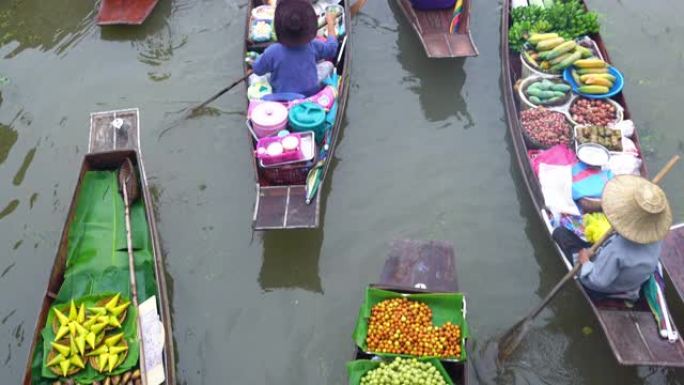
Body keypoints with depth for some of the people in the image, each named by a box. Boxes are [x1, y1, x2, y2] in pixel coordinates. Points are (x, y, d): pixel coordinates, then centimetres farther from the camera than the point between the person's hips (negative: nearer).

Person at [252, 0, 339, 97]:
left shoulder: (272, 52, -22)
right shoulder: (313, 46, -15)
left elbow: (257, 70, -4)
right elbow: (331, 48, 7)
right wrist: (330, 22, 20)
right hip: (313, 95, 1)